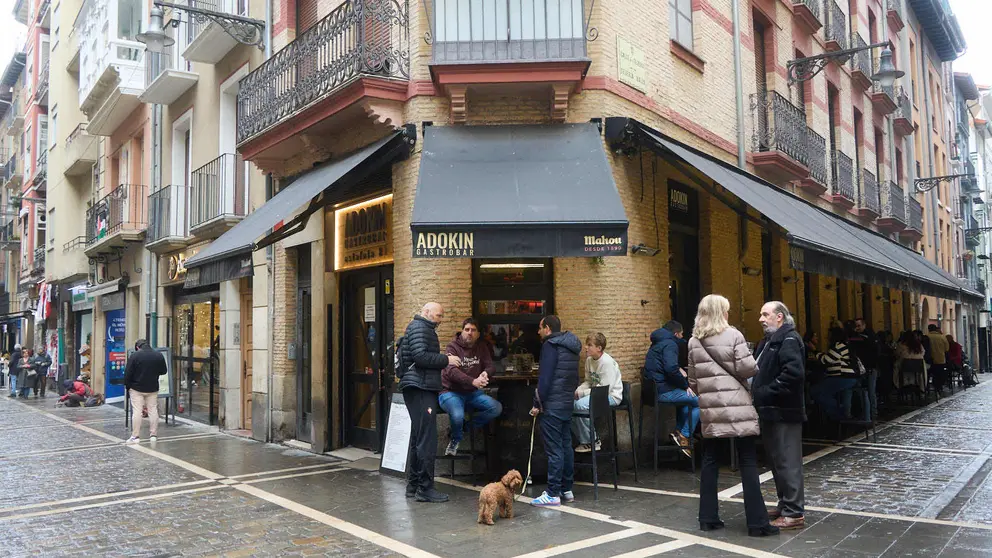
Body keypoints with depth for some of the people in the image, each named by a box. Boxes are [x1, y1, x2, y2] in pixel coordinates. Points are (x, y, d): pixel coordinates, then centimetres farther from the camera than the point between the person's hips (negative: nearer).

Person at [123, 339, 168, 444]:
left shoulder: (134, 355, -10)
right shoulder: (159, 355, 1)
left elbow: (128, 373, -9)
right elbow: (164, 371, 9)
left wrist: (127, 385, 4)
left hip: (136, 389, -3)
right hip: (153, 389, 3)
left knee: (136, 412, 0)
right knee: (153, 411, 7)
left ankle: (135, 436, 0)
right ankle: (153, 435, 9)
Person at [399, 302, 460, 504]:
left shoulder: (425, 328, 24)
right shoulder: (419, 327, -9)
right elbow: (420, 356, -21)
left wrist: (444, 362, 9)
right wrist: (446, 360, -14)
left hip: (422, 389, 11)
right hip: (420, 389, -11)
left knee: (418, 437, 14)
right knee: (427, 439, -10)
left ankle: (413, 485, 21)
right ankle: (425, 488, -6)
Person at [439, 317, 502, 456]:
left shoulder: (482, 347, 8)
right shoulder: (452, 347, -12)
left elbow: (489, 365, 2)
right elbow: (451, 371, -27)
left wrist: (485, 373, -26)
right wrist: (473, 381, -43)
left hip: (472, 393, 6)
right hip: (451, 392, -6)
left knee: (497, 408, -15)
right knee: (457, 415, -35)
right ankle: (456, 439, 0)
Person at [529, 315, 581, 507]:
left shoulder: (550, 345, -12)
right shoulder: (571, 346, 16)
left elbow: (545, 377, -17)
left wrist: (538, 403, -12)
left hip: (552, 405, -9)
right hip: (568, 403, 9)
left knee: (554, 449, -6)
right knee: (566, 446, 13)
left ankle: (553, 494, -3)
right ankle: (567, 490, 19)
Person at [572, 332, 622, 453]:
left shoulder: (607, 362, -22)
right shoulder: (589, 360, 5)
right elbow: (588, 382, 15)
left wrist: (582, 393, -22)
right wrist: (578, 390, -6)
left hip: (611, 396, -9)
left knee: (580, 405, -28)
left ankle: (590, 442, -10)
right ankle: (583, 438, 6)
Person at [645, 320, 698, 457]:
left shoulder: (657, 343, 19)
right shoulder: (670, 344, -12)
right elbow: (671, 369, -25)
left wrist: (678, 369, 16)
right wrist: (685, 385, -12)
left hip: (654, 388, 10)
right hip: (664, 392, -10)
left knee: (686, 399, 31)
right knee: (700, 402, -8)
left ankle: (678, 431, 21)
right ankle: (684, 437, -6)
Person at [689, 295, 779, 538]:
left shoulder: (694, 342, 7)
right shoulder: (733, 335, -7)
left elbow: (693, 379, 10)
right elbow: (747, 369, -10)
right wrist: (756, 364, 12)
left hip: (710, 408, 4)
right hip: (736, 406, -4)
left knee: (710, 461, 10)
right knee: (748, 463, 1)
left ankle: (708, 518, 15)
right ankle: (757, 522, 3)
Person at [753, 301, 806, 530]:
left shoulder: (788, 340, -14)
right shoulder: (769, 340, 18)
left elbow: (793, 374, -26)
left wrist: (765, 392, -20)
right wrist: (756, 390, 6)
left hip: (784, 413, -10)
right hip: (770, 412, 10)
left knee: (787, 462, -5)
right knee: (776, 460, 17)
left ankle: (794, 513, 1)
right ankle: (785, 504, 28)